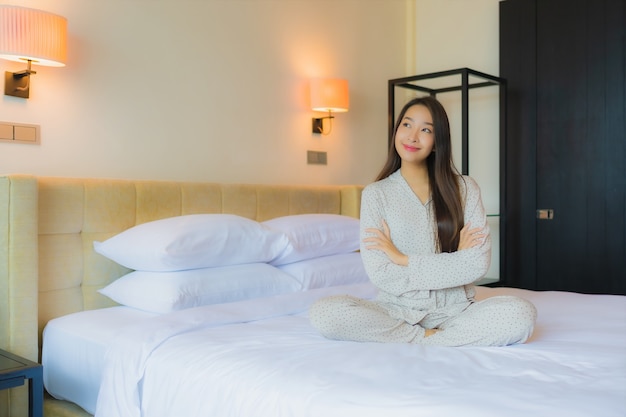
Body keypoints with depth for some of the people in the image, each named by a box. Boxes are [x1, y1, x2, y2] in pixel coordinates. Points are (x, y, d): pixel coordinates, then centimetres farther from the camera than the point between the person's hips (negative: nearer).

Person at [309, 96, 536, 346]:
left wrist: (404, 260, -9)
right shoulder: (375, 194, 0)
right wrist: (452, 262, -9)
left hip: (454, 311, 0)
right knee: (323, 312, -27)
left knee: (522, 313, -27)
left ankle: (423, 342, -14)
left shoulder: (465, 188, 2)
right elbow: (380, 276, -10)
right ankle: (429, 337, -14)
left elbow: (478, 264, -9)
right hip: (396, 311, 0)